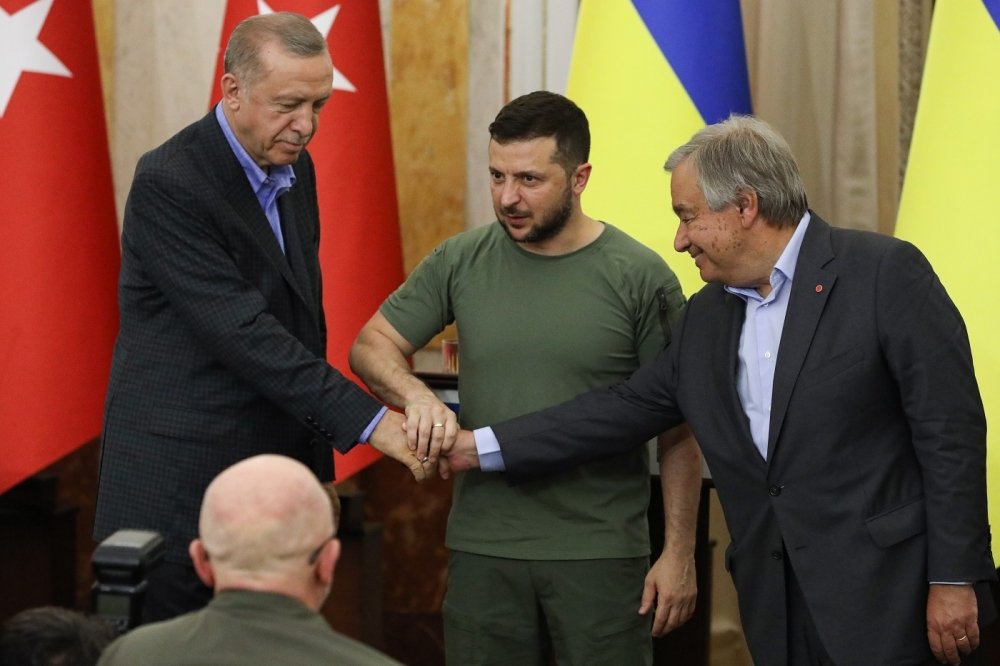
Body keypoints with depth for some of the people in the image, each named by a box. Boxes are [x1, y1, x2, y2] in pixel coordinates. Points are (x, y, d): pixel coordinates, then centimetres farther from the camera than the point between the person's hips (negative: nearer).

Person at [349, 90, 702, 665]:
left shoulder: (640, 278, -5)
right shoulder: (462, 262, 4)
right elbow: (371, 345, 5)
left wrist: (680, 554, -5)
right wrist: (416, 395, -17)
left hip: (601, 553, -3)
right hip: (484, 548, 3)